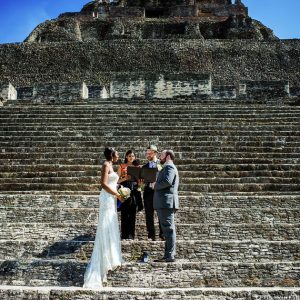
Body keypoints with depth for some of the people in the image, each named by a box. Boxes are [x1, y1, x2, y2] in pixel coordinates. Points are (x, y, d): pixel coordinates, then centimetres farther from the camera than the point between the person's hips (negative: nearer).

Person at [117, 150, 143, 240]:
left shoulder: (137, 166, 13)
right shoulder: (122, 166, 7)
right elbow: (117, 180, 4)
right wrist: (125, 178, -15)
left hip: (134, 191, 2)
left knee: (133, 214, 3)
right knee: (124, 214, -4)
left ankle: (131, 234, 10)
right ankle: (124, 234, 3)